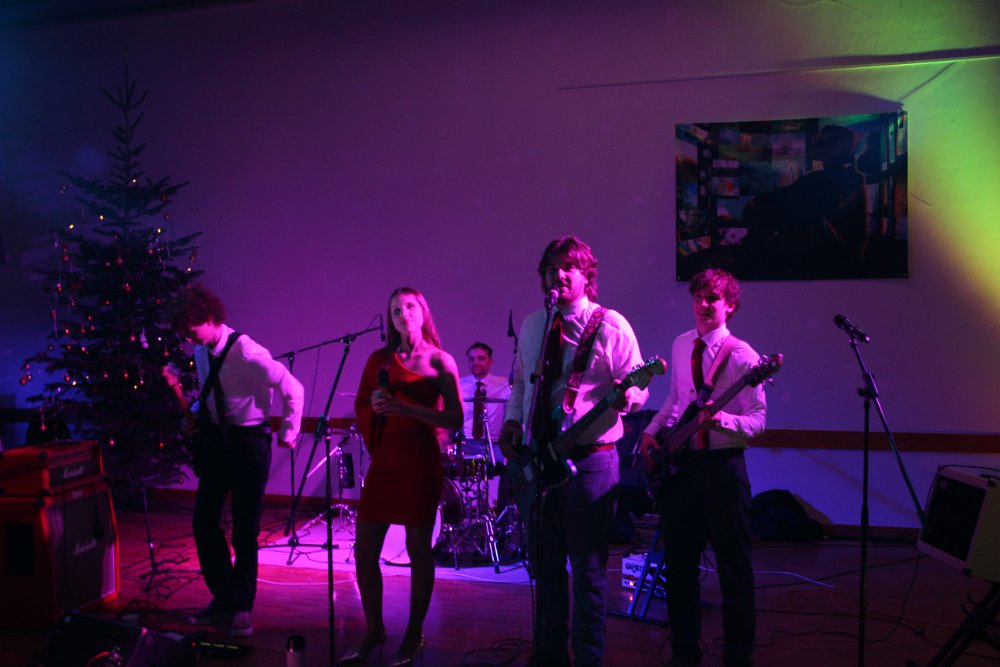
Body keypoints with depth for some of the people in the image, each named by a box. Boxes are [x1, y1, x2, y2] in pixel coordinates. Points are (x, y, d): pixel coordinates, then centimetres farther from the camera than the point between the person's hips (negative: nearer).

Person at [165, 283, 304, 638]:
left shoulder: (246, 353, -23)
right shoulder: (200, 351, 1)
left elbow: (293, 389, -19)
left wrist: (289, 433, -11)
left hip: (249, 441, -7)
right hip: (216, 438, 7)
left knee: (245, 529, 3)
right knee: (204, 522, 8)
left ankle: (242, 608, 21)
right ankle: (222, 598, 26)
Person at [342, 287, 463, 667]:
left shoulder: (440, 361, -2)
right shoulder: (379, 359, 10)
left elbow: (454, 421, -9)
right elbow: (361, 406, 18)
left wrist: (408, 408, -18)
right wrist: (375, 404, -2)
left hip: (421, 463, -4)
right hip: (383, 462, 4)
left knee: (418, 549, 3)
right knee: (364, 550, 5)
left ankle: (414, 636, 19)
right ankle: (373, 630, 23)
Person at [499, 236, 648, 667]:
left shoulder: (610, 325, -7)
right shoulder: (531, 326, 11)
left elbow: (639, 388, -6)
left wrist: (626, 396, -28)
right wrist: (513, 419, 7)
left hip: (589, 458, -6)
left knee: (587, 569, 3)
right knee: (544, 564, 16)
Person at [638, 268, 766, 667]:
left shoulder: (741, 355, -11)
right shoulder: (680, 345, 9)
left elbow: (758, 420, -13)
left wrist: (722, 420, -31)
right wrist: (651, 430, 8)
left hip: (722, 466, -6)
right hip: (679, 462, 6)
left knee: (733, 566, 6)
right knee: (678, 562, 14)